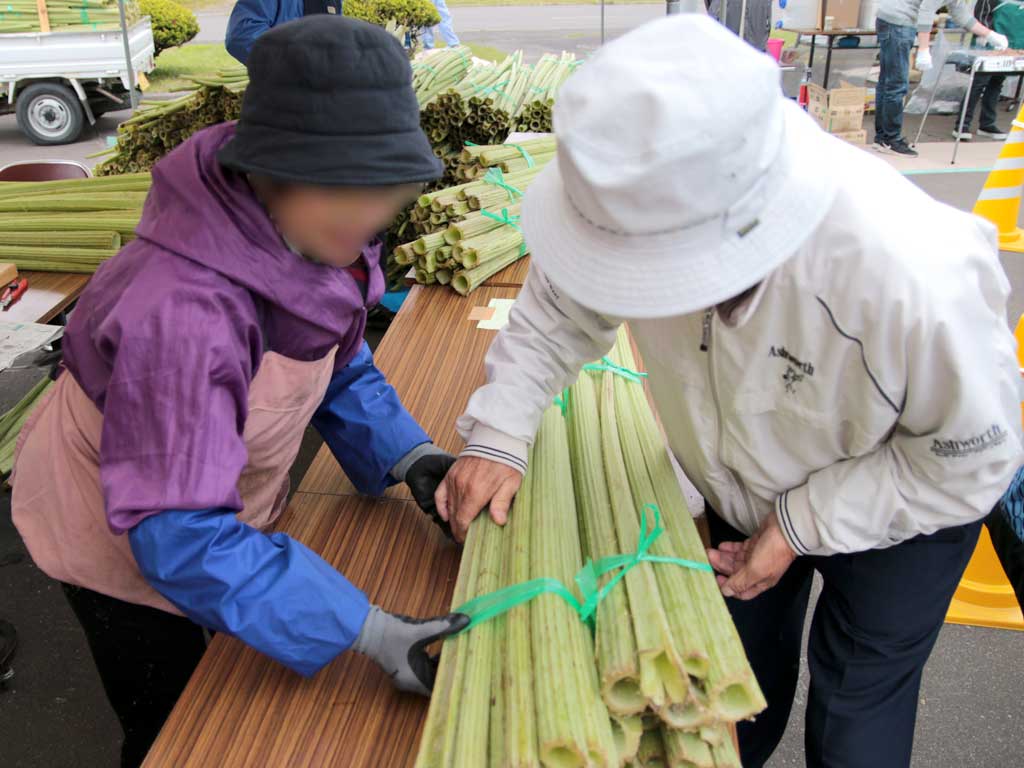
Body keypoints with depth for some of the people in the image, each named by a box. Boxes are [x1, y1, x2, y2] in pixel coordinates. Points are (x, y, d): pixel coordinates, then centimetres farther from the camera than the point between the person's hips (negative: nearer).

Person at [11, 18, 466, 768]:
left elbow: (338, 364, -1)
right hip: (119, 534, -6)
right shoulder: (182, 313, -42)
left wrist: (407, 454, -17)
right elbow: (181, 537, -38)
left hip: (221, 506, 7)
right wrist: (370, 632, -39)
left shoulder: (305, 237, -19)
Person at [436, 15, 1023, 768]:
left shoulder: (914, 282, -44)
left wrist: (802, 526, -25)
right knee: (743, 678, 26)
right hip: (747, 493, 4)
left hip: (902, 506, -3)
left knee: (858, 707, 16)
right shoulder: (655, 203, -32)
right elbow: (556, 311, -12)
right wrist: (498, 437, -22)